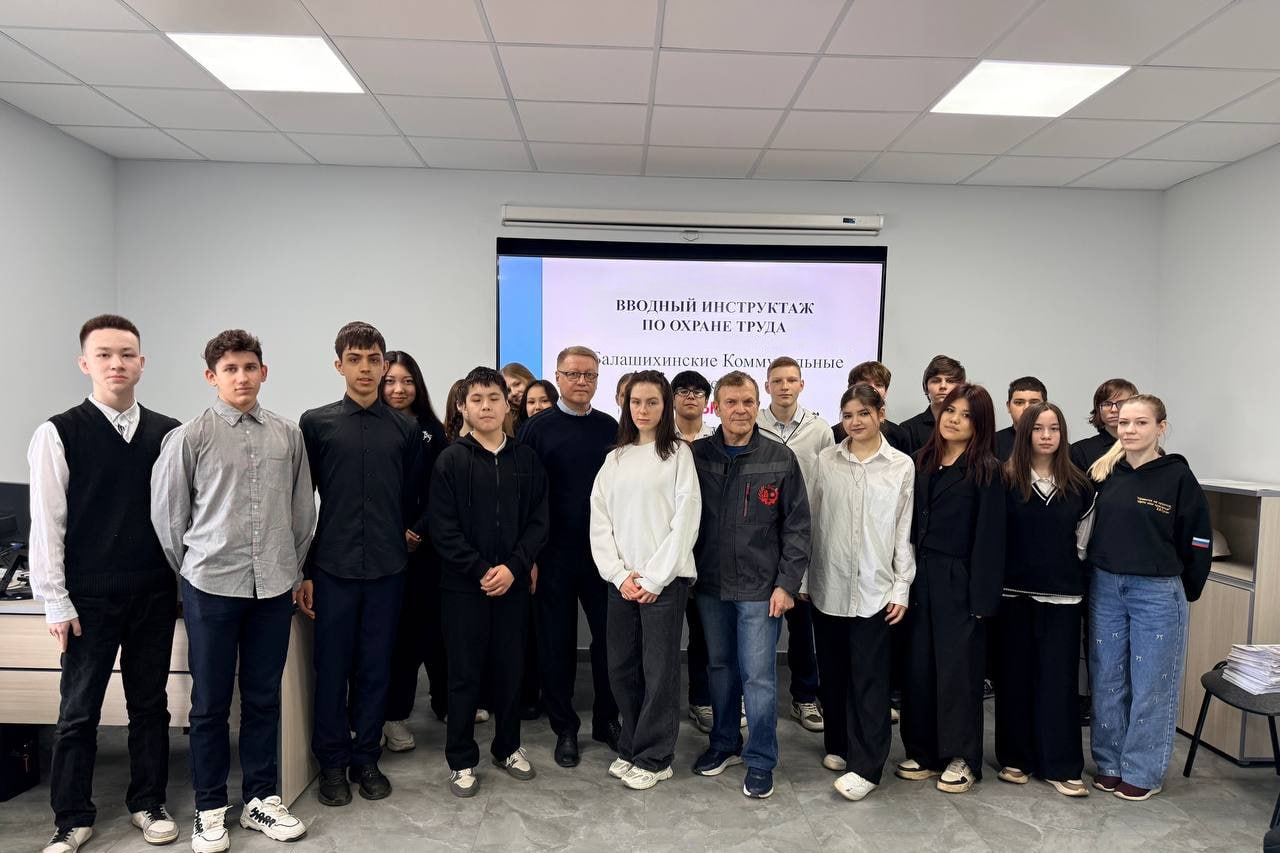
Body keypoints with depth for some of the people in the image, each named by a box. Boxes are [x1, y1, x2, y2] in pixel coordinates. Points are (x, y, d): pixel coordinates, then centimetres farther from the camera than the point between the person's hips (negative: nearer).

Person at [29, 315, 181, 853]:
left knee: (150, 703, 12)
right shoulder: (59, 433, -5)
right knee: (78, 711, 8)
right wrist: (57, 603, -6)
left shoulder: (168, 433, 3)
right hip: (89, 598, -2)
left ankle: (148, 803, 28)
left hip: (154, 593, 2)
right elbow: (46, 522, -5)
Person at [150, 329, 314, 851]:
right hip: (212, 586, -2)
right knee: (211, 703, 9)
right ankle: (210, 809, 24)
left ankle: (261, 800, 27)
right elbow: (167, 514, 2)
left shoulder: (288, 435, 3)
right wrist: (194, 572, 7)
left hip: (274, 587, 3)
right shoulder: (190, 437, -4)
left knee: (264, 698, 13)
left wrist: (293, 571, 11)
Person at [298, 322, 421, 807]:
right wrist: (303, 571, 0)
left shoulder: (406, 430, 5)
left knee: (376, 668, 10)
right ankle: (332, 762, 24)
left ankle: (366, 757, 26)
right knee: (332, 669, 7)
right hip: (332, 568, -1)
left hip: (387, 569, 2)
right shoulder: (316, 423, 1)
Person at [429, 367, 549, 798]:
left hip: (513, 583, 2)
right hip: (464, 585, -2)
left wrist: (513, 567, -10)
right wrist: (481, 571, -14)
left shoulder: (526, 459, 4)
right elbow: (444, 529, -7)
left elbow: (538, 521, 2)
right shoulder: (451, 460, -3)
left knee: (510, 669, 12)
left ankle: (508, 746, 31)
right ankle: (461, 760, 20)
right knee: (465, 674, 6)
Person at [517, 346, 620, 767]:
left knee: (609, 636, 8)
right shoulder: (537, 428, -2)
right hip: (554, 554, -2)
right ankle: (565, 727, 23)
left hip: (603, 552, 2)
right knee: (557, 641, 9)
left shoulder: (610, 428, 6)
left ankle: (607, 719, 26)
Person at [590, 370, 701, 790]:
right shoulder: (615, 459, 12)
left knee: (659, 670, 2)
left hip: (665, 579, -4)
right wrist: (620, 574, -5)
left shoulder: (678, 453, -1)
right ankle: (630, 748, 27)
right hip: (621, 580, 5)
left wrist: (654, 578, -11)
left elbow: (686, 520, -8)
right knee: (621, 669, 9)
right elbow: (600, 521, 7)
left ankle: (653, 758, 17)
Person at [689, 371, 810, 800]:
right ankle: (724, 743, 35)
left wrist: (787, 583, -8)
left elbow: (797, 526, -3)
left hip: (760, 588, -2)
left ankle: (760, 761, 18)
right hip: (711, 586, 3)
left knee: (758, 676, 1)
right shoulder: (697, 455, 0)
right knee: (721, 667, 16)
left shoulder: (780, 458, -5)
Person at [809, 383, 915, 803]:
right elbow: (812, 519, 7)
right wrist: (804, 575, 5)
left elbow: (906, 530, 1)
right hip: (828, 584, 3)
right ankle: (839, 744, 29)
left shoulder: (902, 466, 0)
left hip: (874, 587, -2)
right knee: (833, 671, 12)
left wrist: (902, 587, -2)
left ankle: (866, 766, 7)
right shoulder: (826, 460, 4)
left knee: (868, 677, -1)